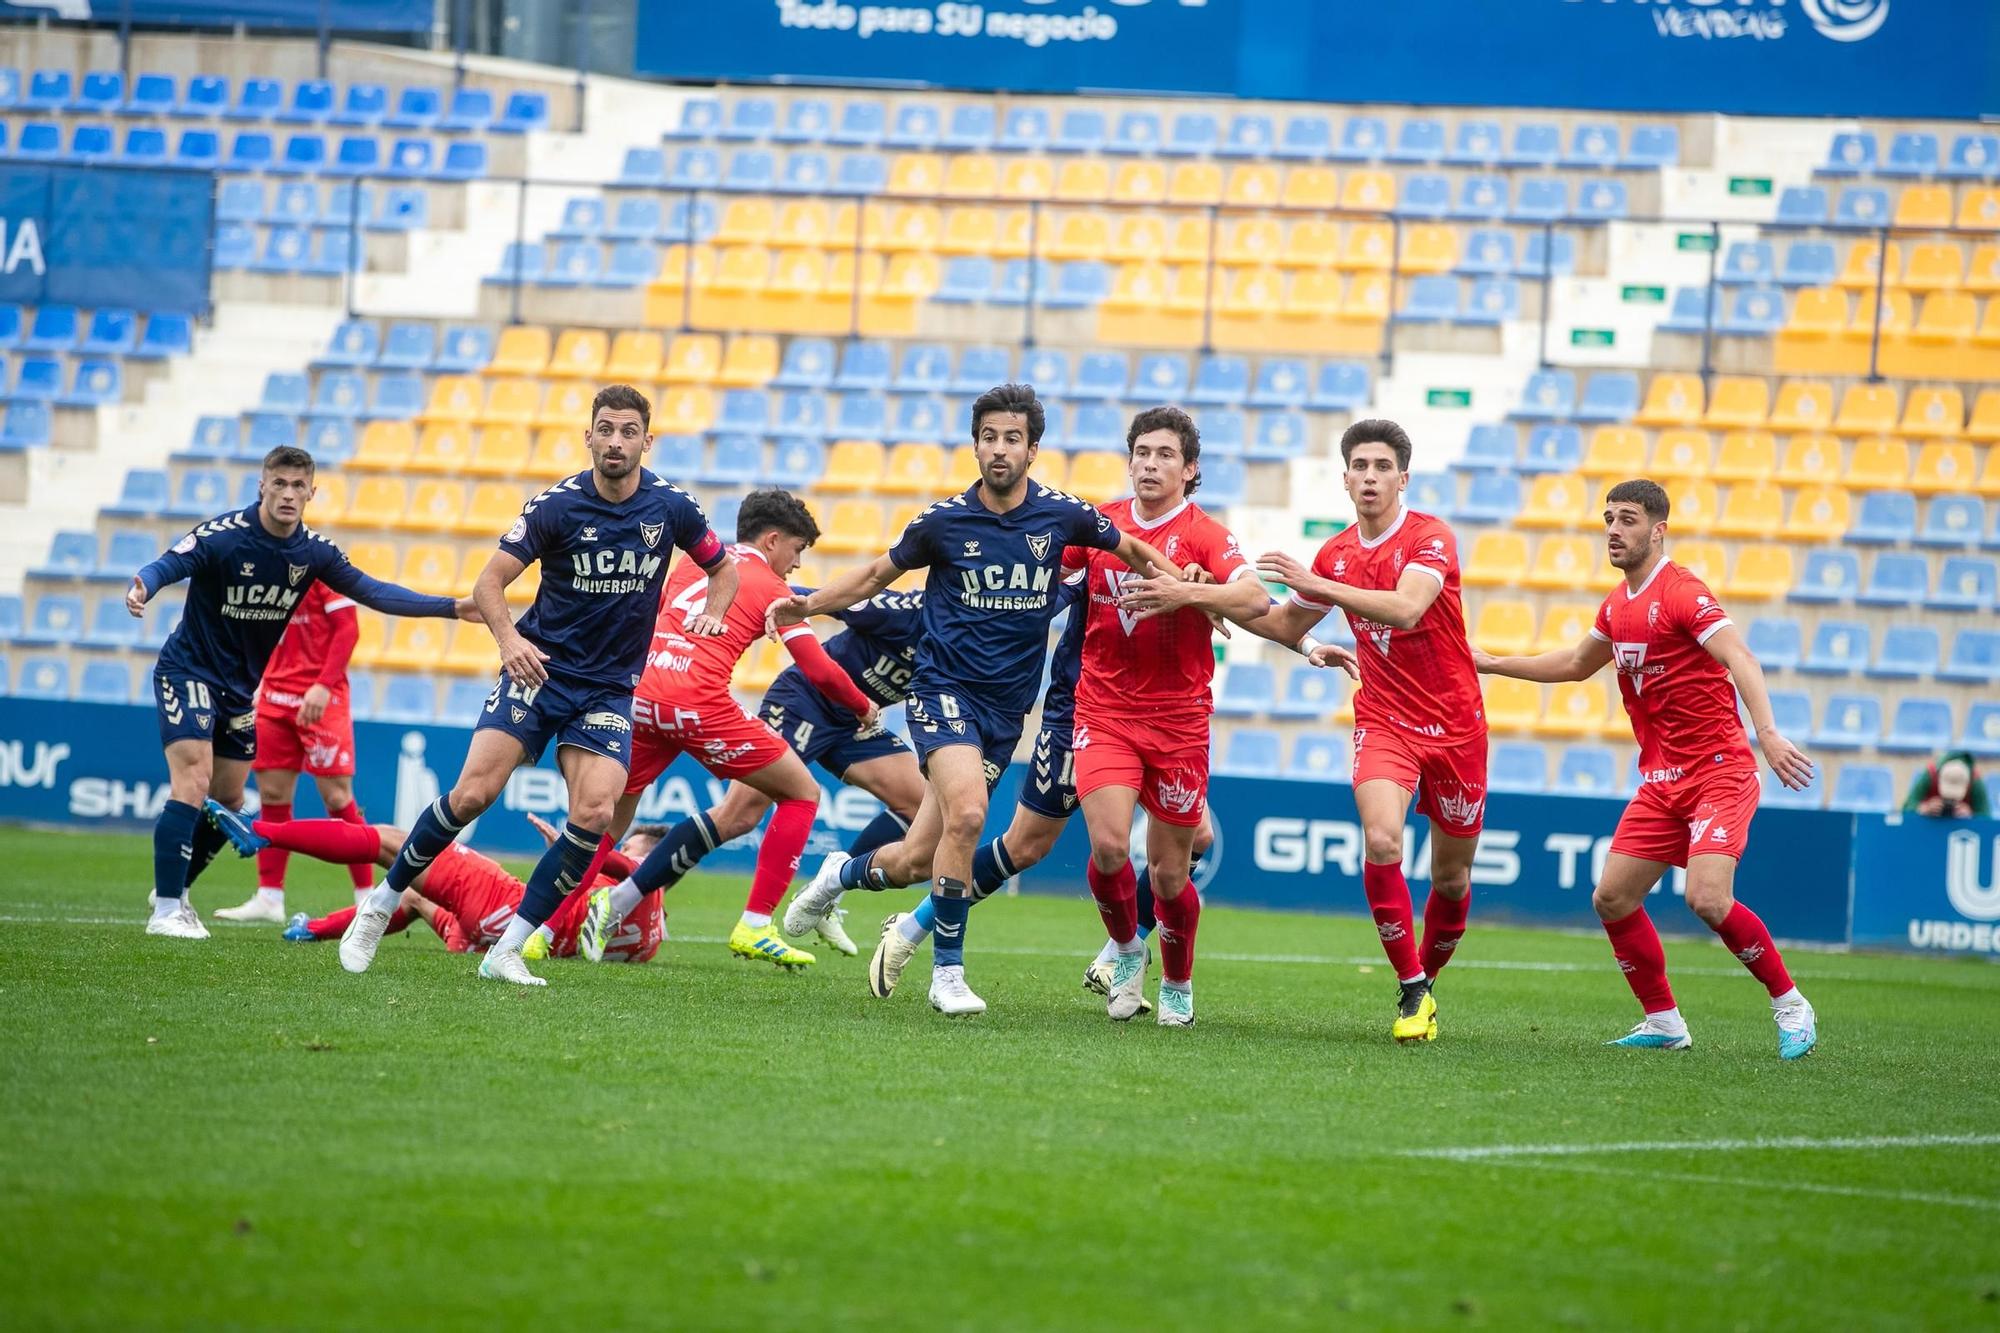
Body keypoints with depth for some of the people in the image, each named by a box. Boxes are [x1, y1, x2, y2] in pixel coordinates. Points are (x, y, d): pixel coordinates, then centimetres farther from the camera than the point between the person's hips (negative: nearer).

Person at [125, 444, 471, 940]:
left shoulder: (314, 552, -4)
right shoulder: (224, 535, -21)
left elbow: (372, 592, 2)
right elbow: (167, 566, -31)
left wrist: (452, 607, -3)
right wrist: (141, 588, -56)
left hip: (241, 688, 7)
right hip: (188, 672, -7)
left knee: (227, 800, 11)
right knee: (193, 784, -20)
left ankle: (173, 890, 30)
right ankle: (165, 911, -17)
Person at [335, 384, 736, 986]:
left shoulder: (672, 507, -3)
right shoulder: (556, 505, -9)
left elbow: (724, 568, 15)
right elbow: (489, 582, -7)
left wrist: (711, 613, -6)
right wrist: (509, 639, -27)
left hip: (610, 687, 2)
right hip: (540, 667, -2)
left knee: (594, 814, -18)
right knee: (473, 793, -16)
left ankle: (506, 952, -9)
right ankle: (378, 908, 4)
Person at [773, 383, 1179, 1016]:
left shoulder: (1063, 515, -2)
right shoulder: (944, 520, -5)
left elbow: (1129, 550, 16)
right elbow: (879, 573, 10)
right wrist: (808, 605, -1)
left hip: (1006, 707, 3)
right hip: (944, 689, -3)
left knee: (916, 860, 2)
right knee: (967, 814, -28)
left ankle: (842, 875, 37)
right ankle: (947, 973, -14)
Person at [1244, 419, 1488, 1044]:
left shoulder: (1432, 538, -12)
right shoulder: (1336, 554, 4)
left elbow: (1405, 608, -31)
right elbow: (1288, 623, 20)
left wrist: (1317, 584, -33)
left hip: (1454, 724, -2)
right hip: (1383, 720, 2)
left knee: (1451, 876, 7)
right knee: (1381, 842, -23)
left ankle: (1427, 977, 33)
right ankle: (1411, 990, -14)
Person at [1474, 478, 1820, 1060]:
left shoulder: (1682, 593, -13)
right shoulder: (1618, 605, 13)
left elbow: (1739, 659, -27)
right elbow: (1577, 663, 33)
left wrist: (1768, 733, -42)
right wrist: (1494, 664, 34)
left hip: (1719, 772, -8)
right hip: (1661, 781, 8)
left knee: (1708, 899, -23)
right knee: (1611, 898, 2)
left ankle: (1790, 1006, -5)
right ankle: (1663, 1022, 15)